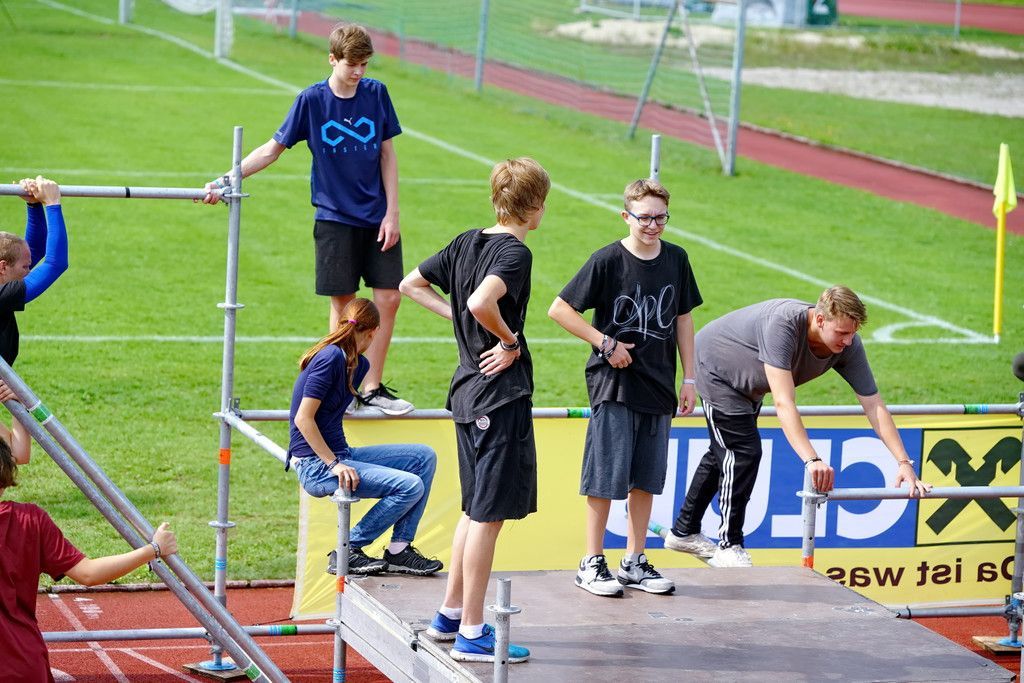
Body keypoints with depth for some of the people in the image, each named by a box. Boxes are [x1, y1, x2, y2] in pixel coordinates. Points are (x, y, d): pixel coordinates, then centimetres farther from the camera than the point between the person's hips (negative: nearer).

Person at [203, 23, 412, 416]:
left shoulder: (376, 94, -1)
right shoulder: (312, 100, -6)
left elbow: (387, 154, 4)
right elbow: (273, 148, -1)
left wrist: (392, 212, -2)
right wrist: (227, 180, -10)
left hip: (378, 218, 2)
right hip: (335, 218, -2)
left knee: (388, 299, -1)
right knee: (342, 303, 1)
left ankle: (372, 388, 10)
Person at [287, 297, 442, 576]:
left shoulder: (358, 364, 14)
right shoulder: (331, 357, -15)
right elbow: (303, 419, -19)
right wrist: (334, 464, -22)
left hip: (340, 455, 10)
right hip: (317, 467, -10)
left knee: (424, 457, 7)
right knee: (410, 486, -18)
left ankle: (399, 550, 4)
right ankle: (347, 552, -9)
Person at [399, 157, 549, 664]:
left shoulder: (468, 242, 9)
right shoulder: (514, 253, -16)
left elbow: (411, 284, 17)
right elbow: (482, 301, -34)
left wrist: (459, 318, 11)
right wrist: (510, 342, -18)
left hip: (467, 389, 9)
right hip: (502, 394, -9)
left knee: (476, 509, 20)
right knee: (490, 514, -4)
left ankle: (450, 614, 28)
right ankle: (471, 634, 0)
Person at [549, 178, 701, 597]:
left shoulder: (676, 260, 5)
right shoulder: (607, 261, -10)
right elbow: (560, 310, -8)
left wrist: (688, 379, 11)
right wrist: (605, 343, -13)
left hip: (658, 387, 5)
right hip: (613, 385, -5)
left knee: (646, 478, 10)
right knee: (606, 476, -1)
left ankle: (634, 562, 20)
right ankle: (592, 563, 8)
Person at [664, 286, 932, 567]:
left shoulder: (848, 344, -24)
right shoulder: (782, 324, -44)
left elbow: (874, 405, -20)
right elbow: (784, 403, -50)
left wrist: (904, 463, -29)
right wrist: (811, 460, -59)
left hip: (746, 383, 8)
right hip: (714, 367, -8)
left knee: (724, 454, 19)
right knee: (743, 452, -15)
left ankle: (684, 532, 36)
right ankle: (729, 547, -2)